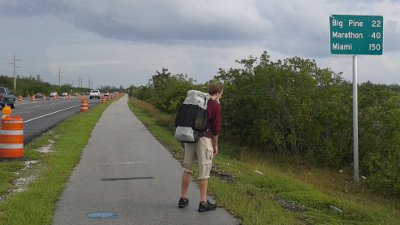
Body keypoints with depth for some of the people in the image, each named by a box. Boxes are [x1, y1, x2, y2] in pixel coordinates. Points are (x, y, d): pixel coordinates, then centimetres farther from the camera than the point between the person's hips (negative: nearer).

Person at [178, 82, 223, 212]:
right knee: (204, 170, 1)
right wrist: (215, 145, 6)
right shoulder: (216, 106, -6)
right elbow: (216, 128, -6)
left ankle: (183, 199, 18)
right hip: (204, 138, -6)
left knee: (187, 168, 14)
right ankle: (203, 203, 4)